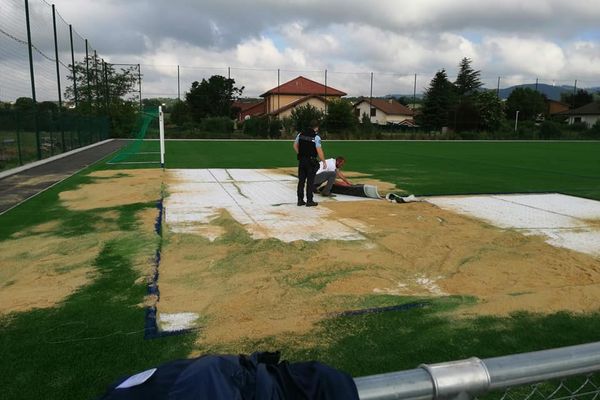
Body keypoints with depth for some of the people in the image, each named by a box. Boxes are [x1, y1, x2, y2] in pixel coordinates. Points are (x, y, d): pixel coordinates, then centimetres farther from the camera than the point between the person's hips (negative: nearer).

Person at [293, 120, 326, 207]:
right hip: (311, 161, -5)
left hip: (301, 160, 5)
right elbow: (319, 151, -16)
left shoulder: (301, 134, 5)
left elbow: (295, 145, 13)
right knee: (310, 181, 2)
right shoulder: (316, 136, -13)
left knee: (301, 181, 10)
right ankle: (309, 201, 7)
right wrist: (323, 161, -7)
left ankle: (300, 200, 15)